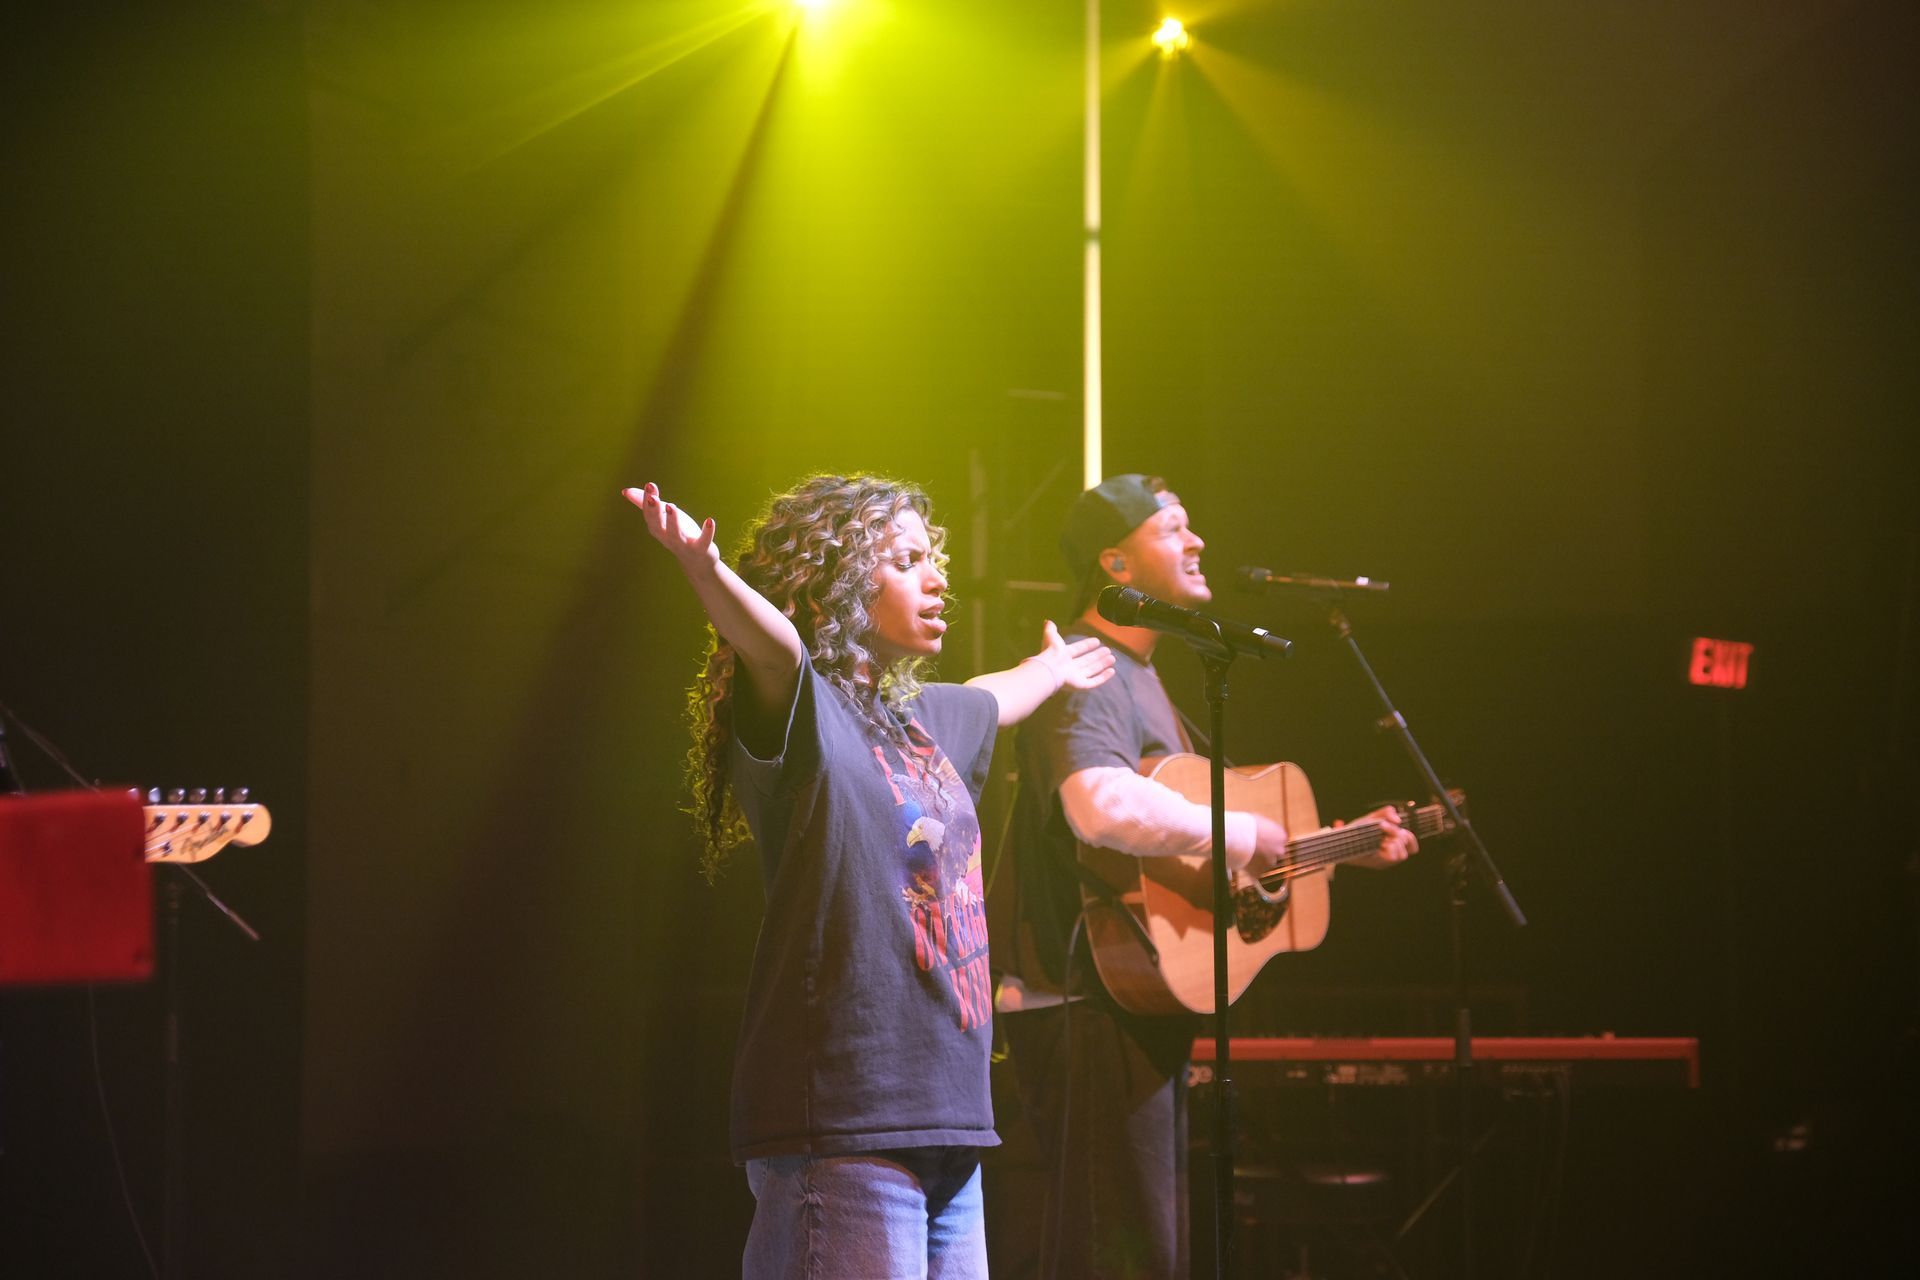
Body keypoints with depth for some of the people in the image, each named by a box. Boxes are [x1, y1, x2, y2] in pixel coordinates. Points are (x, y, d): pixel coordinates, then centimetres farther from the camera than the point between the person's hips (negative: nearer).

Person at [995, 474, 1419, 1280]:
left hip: (1144, 1004, 11)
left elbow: (1187, 834, 30)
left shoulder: (1138, 678, 21)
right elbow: (1104, 807, -36)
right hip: (1088, 1010, -11)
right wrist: (1243, 835, -24)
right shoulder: (1084, 677, -15)